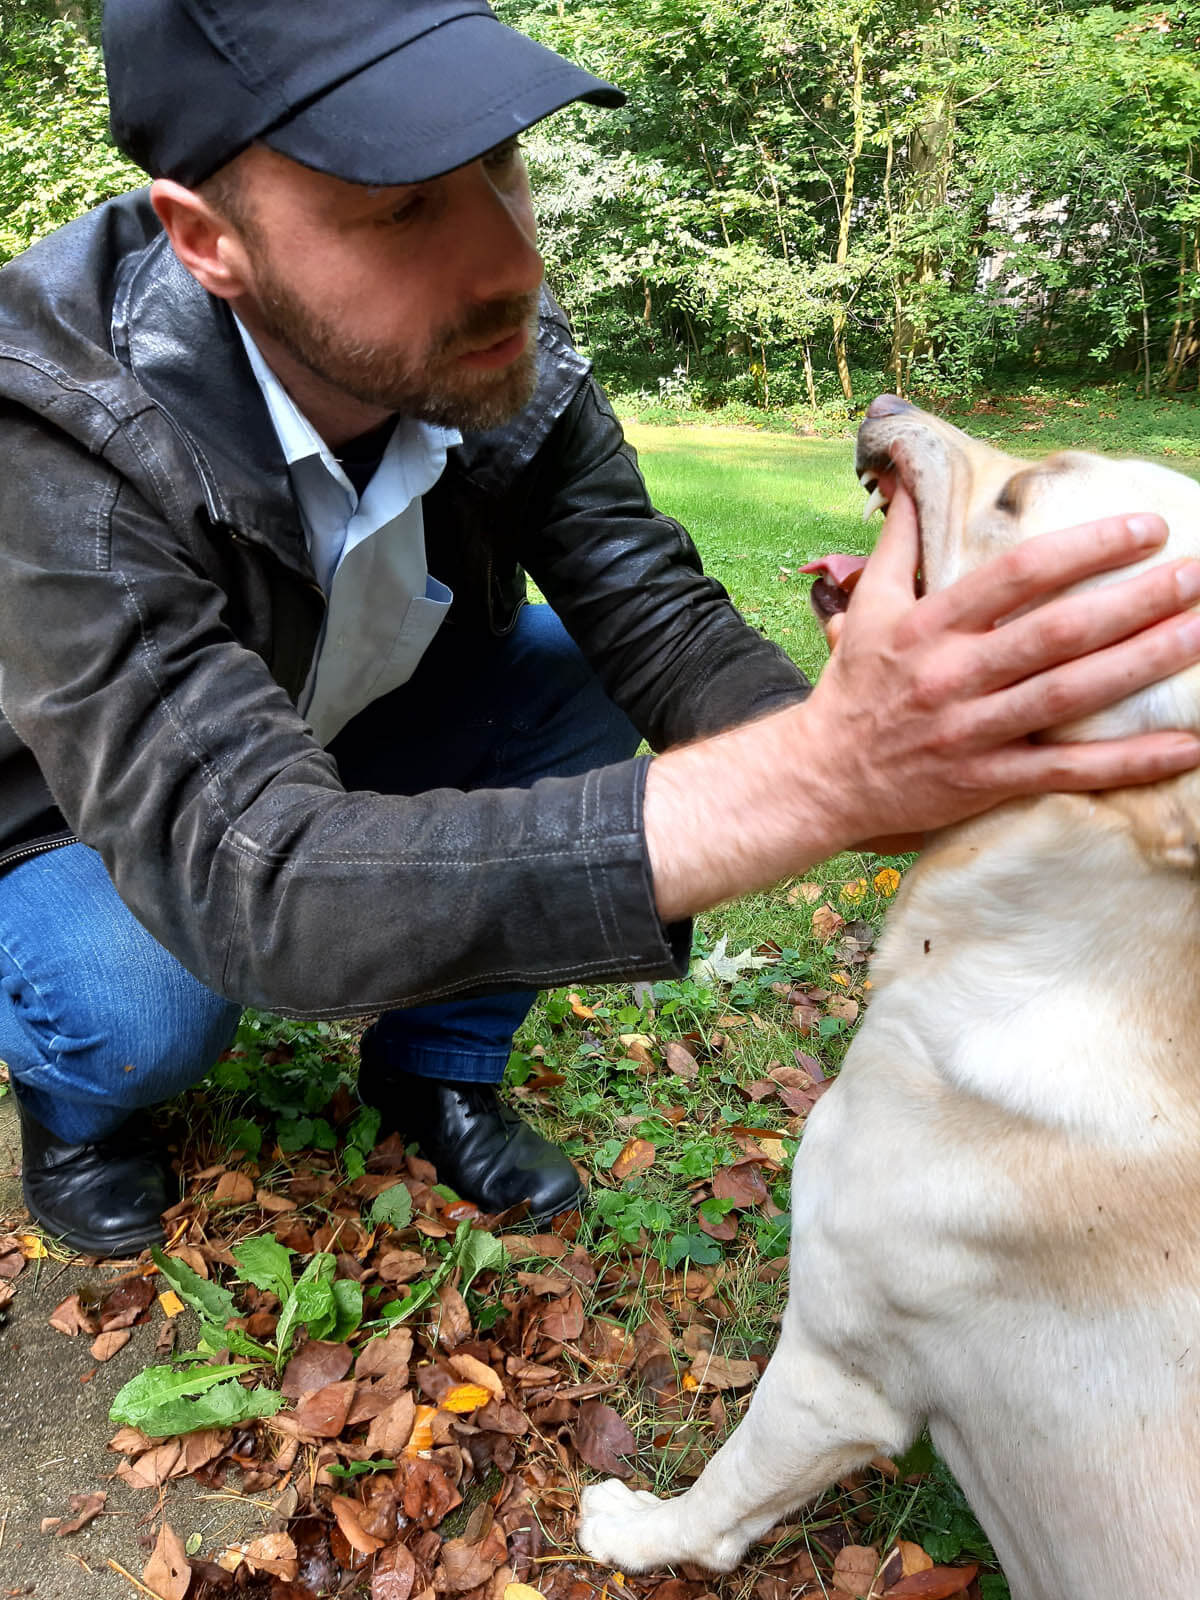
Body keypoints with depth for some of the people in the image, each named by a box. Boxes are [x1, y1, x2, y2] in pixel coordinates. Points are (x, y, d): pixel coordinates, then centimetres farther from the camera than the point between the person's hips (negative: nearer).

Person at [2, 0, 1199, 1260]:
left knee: (578, 684, -18)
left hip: (355, 741, 4)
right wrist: (815, 777, -55)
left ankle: (436, 1064, 3)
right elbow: (256, 883, -46)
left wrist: (900, 758, -42)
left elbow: (669, 633, -19)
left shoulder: (512, 362, -20)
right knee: (142, 1004, -32)